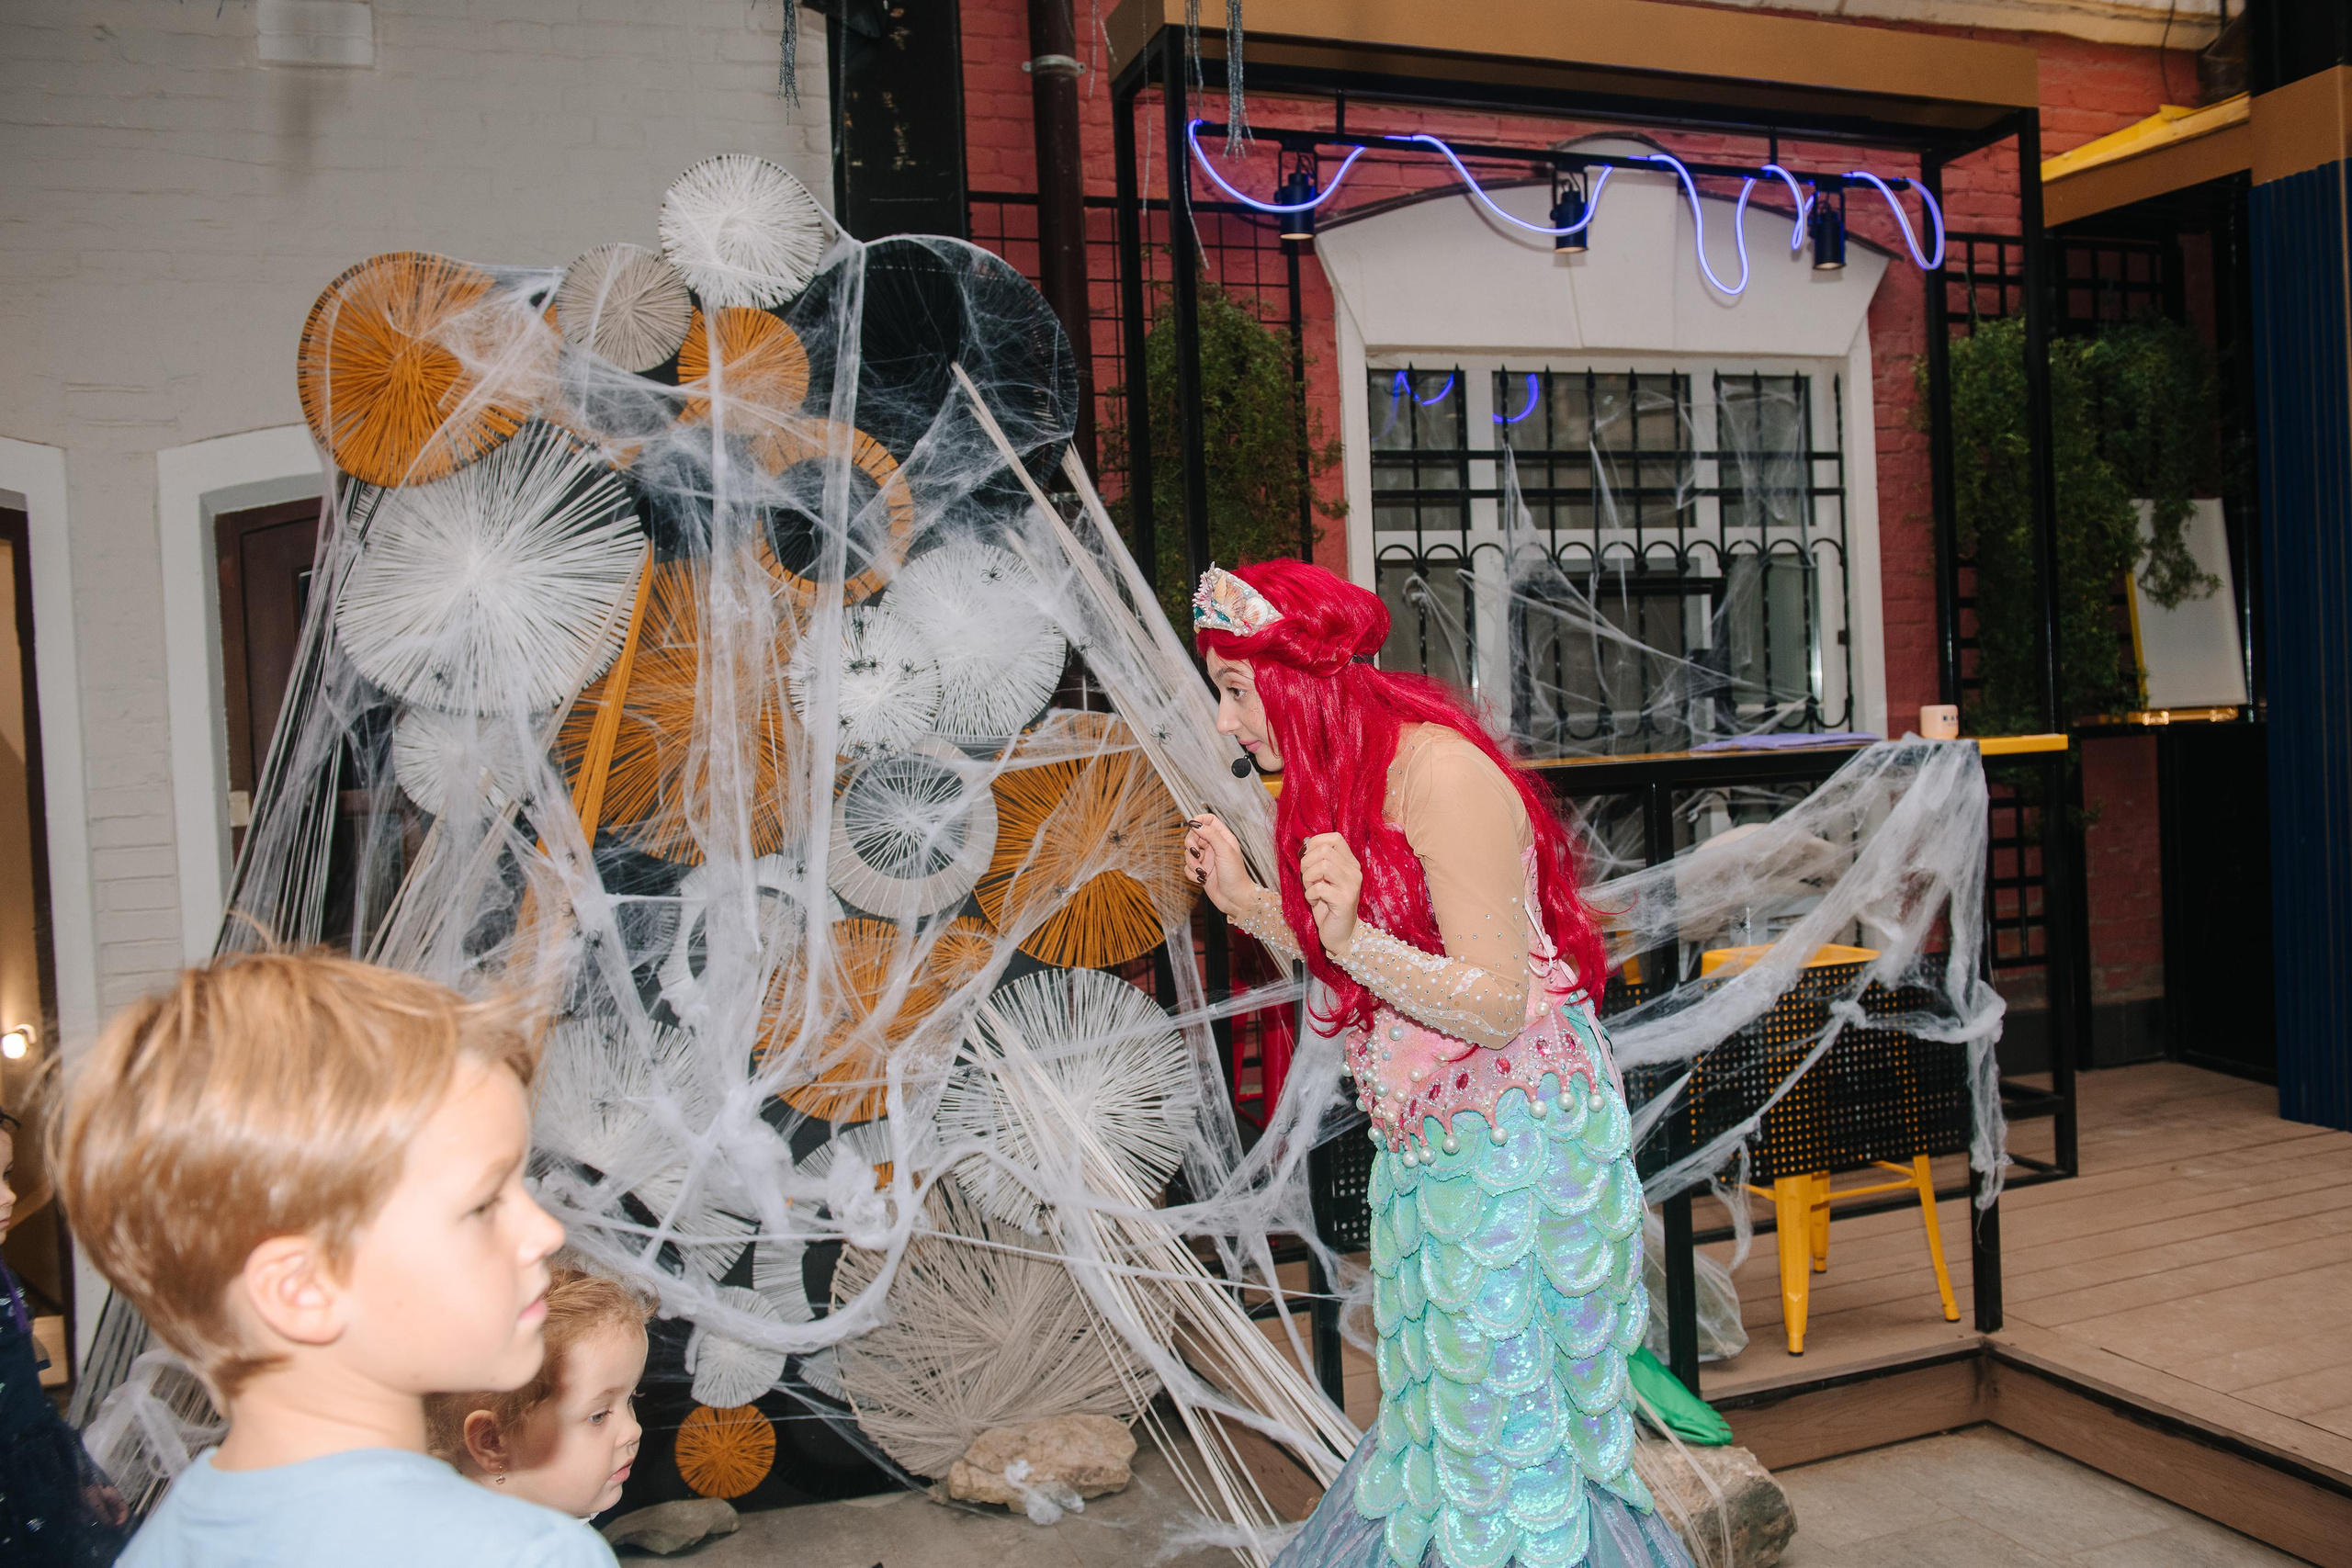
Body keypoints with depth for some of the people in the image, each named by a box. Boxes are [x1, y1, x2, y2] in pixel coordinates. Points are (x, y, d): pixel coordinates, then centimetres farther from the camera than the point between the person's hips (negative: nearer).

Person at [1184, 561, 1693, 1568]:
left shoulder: (1439, 771, -23)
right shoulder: (1344, 778, 5)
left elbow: (1495, 1005, -25)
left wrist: (1354, 940, -38)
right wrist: (1245, 902, 7)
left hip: (1514, 1133, -9)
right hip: (1422, 1141, 9)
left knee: (1502, 1416, 5)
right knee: (1429, 1399, 20)